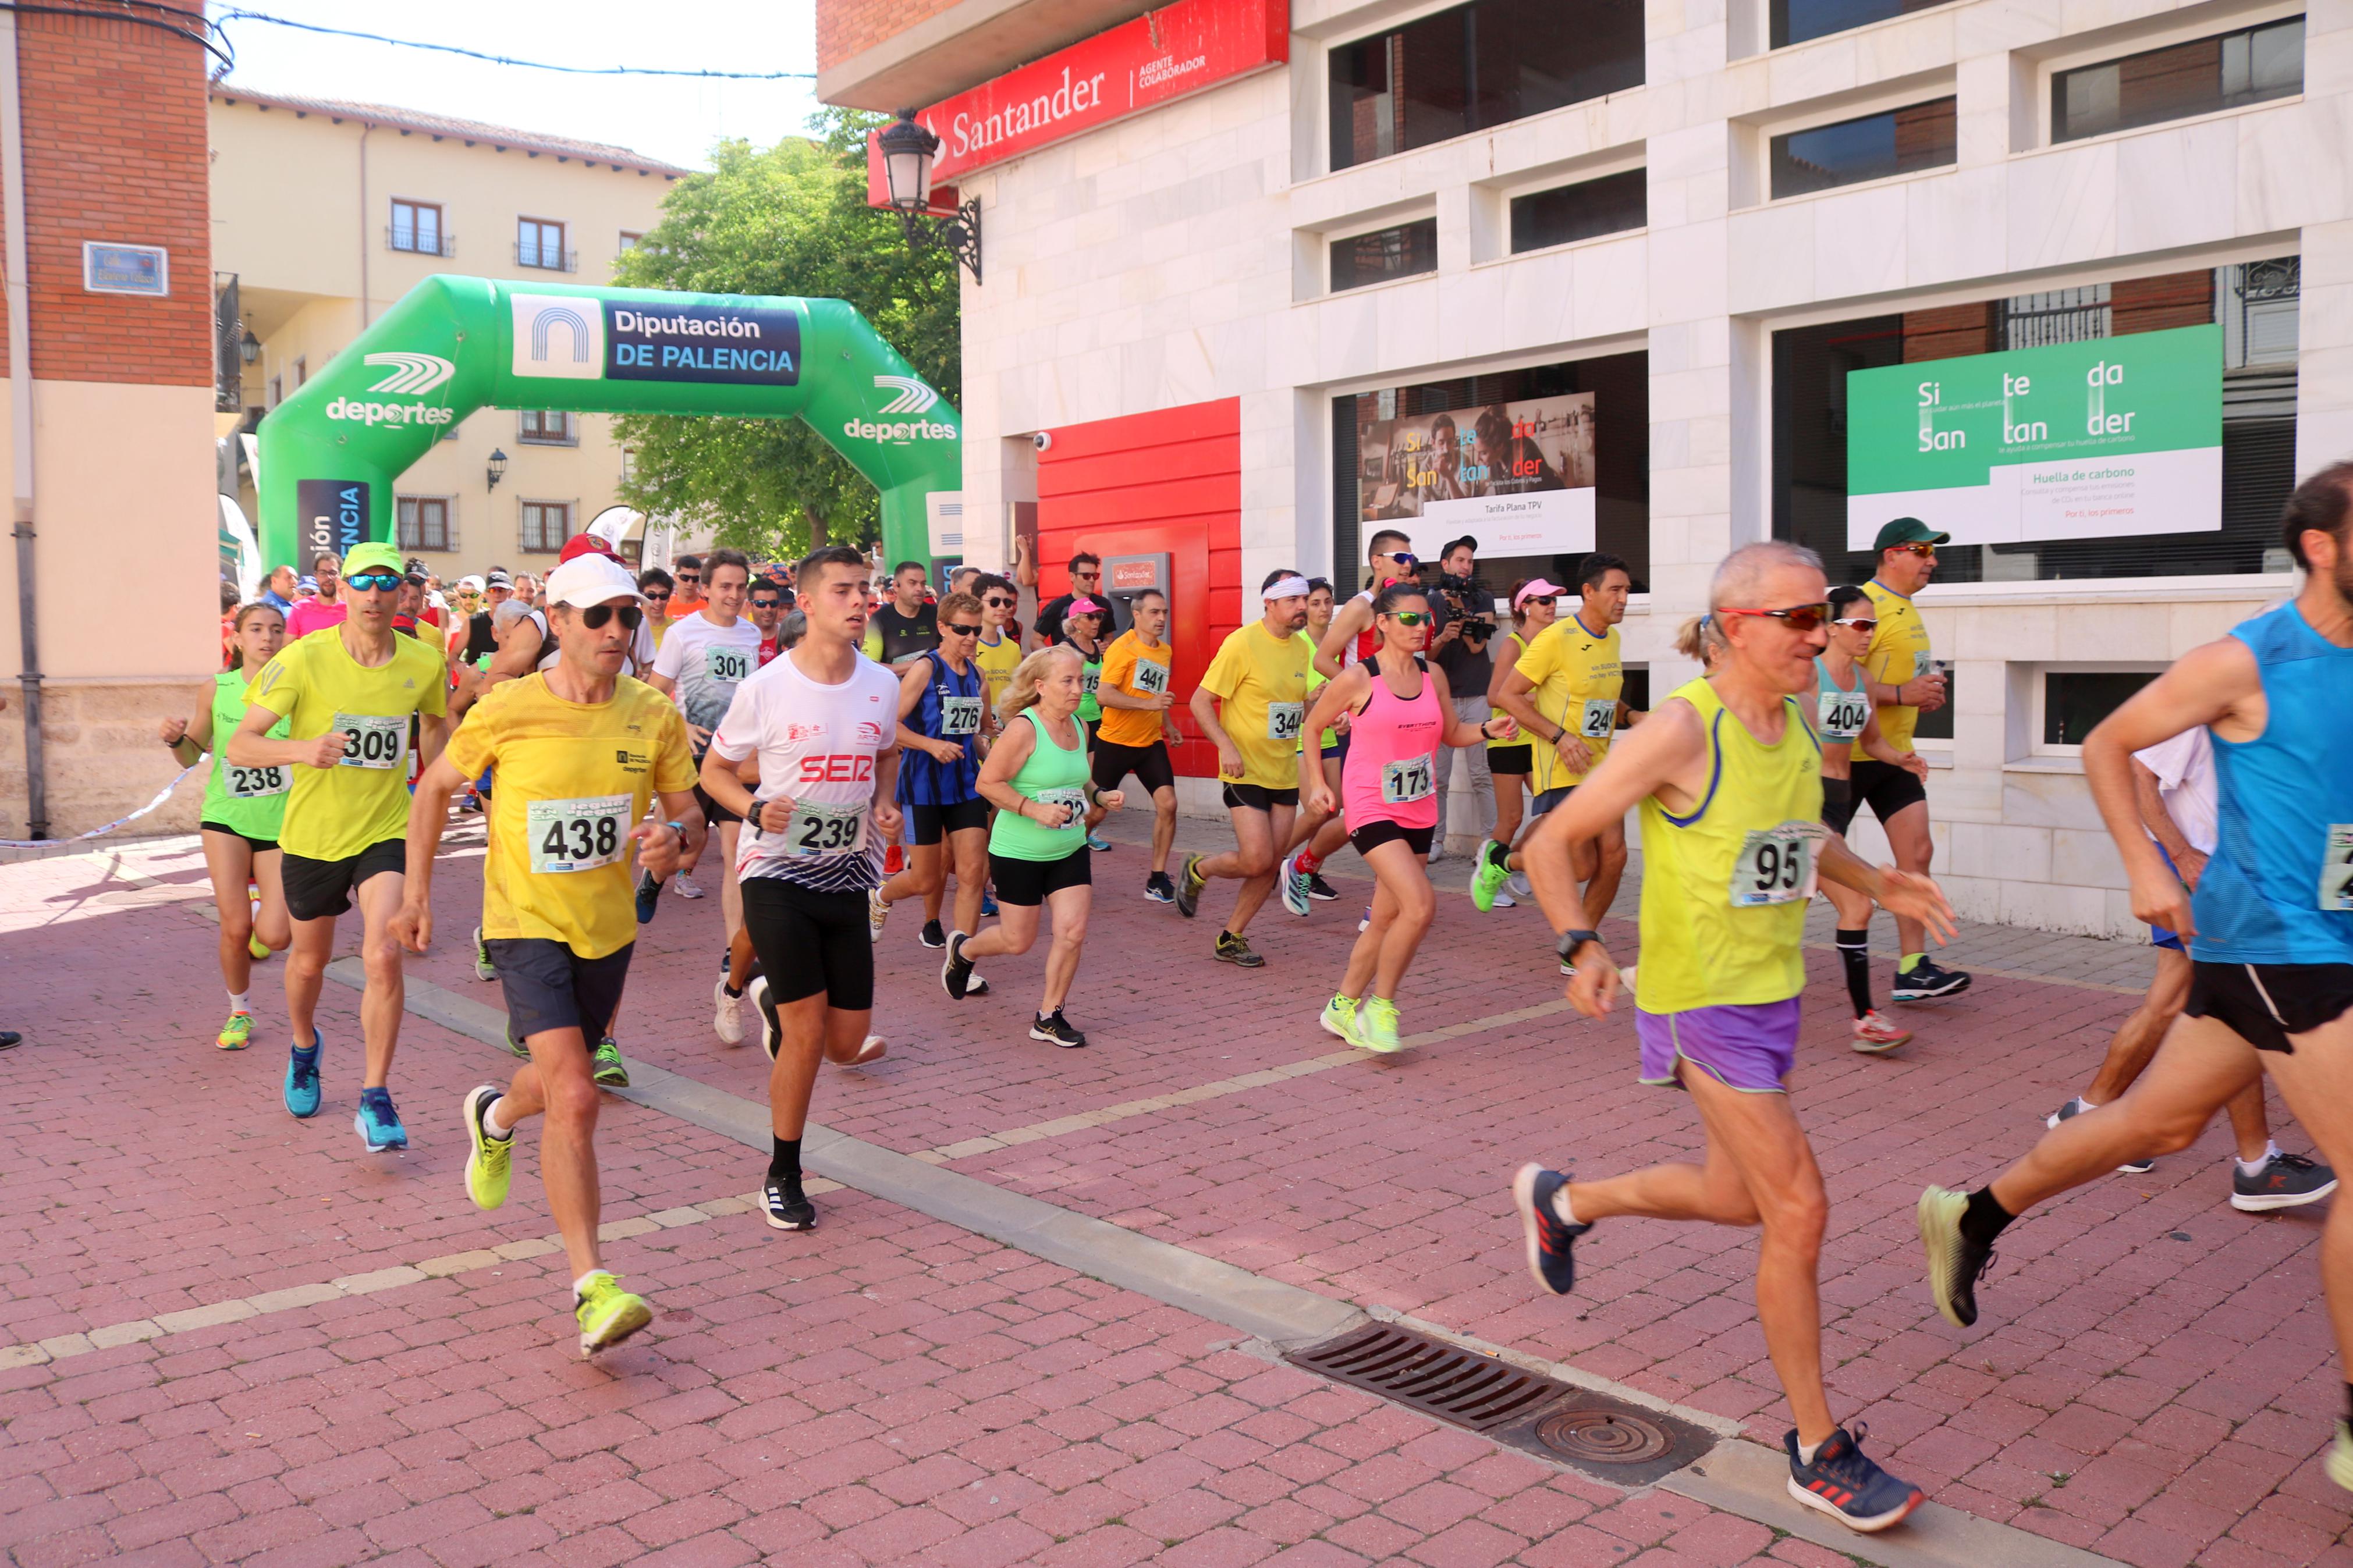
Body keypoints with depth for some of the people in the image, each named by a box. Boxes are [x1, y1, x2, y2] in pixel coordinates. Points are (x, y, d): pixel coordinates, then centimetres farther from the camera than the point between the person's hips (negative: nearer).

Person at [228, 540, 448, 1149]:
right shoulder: (304, 659, -15)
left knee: (384, 955, -18)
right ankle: (304, 1046, 51)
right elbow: (239, 745, -15)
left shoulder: (424, 662, -7)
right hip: (312, 835, 0)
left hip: (387, 831, 0)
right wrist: (303, 749, -34)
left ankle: (375, 1098, -5)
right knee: (309, 961, 19)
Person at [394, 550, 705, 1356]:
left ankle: (494, 1115, 60)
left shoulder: (654, 714, -7)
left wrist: (676, 835, -23)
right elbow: (435, 788, 3)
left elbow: (692, 816, 1)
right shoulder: (508, 710, -14)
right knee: (575, 1098, -18)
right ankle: (591, 1287, -12)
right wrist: (416, 892, 2)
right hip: (528, 923, -4)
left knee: (562, 1083, 23)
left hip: (608, 927, 4)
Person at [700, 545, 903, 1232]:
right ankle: (782, 1176, 14)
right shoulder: (764, 689, -10)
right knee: (808, 1034, -8)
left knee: (849, 1044, 6)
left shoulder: (883, 685, 1)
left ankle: (775, 1001, 41)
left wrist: (886, 804, 1)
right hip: (777, 873, -4)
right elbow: (714, 770, 2)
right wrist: (756, 809, -17)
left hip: (849, 876, 4)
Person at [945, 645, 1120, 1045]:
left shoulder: (1079, 727, 5)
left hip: (1070, 850, 6)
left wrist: (1101, 796, 1)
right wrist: (1035, 809, -26)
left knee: (1073, 931, -6)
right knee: (1018, 942, 7)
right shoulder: (1024, 729, -18)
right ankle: (963, 949, 40)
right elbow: (988, 783, -18)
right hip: (1019, 853, -6)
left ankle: (1049, 1017, 11)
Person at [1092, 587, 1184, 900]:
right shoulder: (1122, 648, -14)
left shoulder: (1166, 651, 9)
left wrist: (1169, 725, 18)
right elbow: (1103, 695, -24)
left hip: (1151, 743, 5)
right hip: (1115, 742, -5)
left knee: (1167, 804, -10)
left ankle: (1157, 878, 0)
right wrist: (1149, 704, -31)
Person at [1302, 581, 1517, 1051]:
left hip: (1419, 813, 6)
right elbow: (1312, 728, 3)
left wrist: (1488, 729, -2)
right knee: (1420, 905, -22)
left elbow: (1451, 733, 17)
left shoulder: (1433, 676, 6)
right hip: (1372, 810, -6)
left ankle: (1343, 1006, 29)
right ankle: (1379, 1007, -5)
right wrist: (1316, 783, -4)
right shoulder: (1358, 679, -9)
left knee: (1387, 917, 12)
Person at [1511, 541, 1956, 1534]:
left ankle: (1562, 1203, 43)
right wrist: (1583, 945, -31)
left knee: (1741, 1199, 19)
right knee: (1800, 1208, -8)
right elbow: (1550, 844, -17)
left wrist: (1878, 886, 9)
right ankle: (1819, 1451, 8)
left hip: (1773, 993, 8)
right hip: (1700, 1001, -8)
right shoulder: (1682, 729, -19)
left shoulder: (1795, 722, 4)